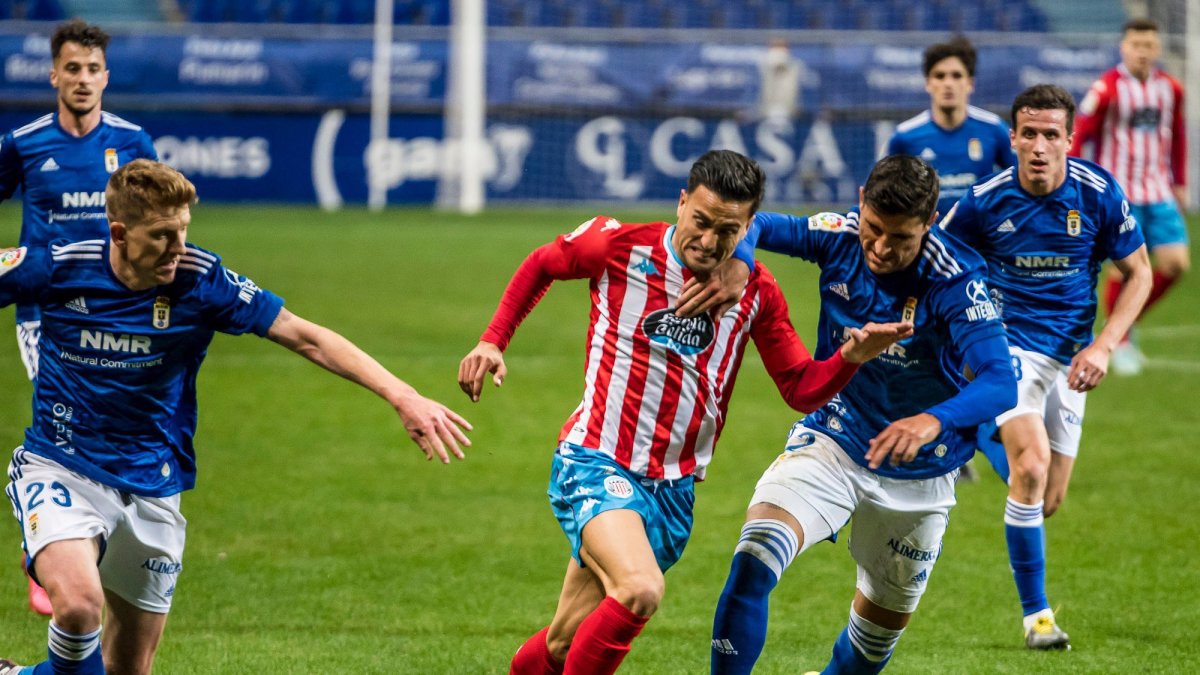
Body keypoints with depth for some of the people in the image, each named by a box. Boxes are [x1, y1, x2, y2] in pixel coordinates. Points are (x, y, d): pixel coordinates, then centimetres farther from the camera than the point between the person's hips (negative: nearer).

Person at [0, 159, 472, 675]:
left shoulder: (200, 281, -11)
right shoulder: (58, 268, -13)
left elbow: (307, 338, -9)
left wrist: (402, 396, -17)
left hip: (151, 489, 3)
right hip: (59, 471, -3)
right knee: (79, 604, -30)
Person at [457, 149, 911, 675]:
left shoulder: (755, 290, 2)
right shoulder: (618, 247, -6)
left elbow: (801, 389, 5)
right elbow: (541, 266, 14)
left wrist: (851, 356, -14)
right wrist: (493, 341, 5)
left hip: (674, 488, 4)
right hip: (597, 465, -4)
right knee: (640, 590, -31)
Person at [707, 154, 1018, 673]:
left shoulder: (957, 280, -26)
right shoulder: (841, 237, -15)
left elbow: (1001, 383, -35)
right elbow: (753, 225, -5)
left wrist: (935, 421, -55)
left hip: (918, 474, -1)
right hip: (831, 441, 1)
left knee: (889, 612, 18)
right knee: (753, 562, -25)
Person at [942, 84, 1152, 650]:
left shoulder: (1100, 194, -11)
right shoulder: (986, 200, -14)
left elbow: (1138, 273, 0)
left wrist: (1103, 346, -10)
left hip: (1070, 354, 3)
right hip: (1008, 342, -3)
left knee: (1048, 502, 5)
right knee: (1031, 466, -24)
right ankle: (1035, 614, -14)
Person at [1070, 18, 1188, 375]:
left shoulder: (1170, 89, 6)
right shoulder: (1107, 89, -10)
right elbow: (1077, 137, -8)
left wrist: (1180, 183, 19)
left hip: (1159, 194, 5)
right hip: (1118, 194, -5)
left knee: (1176, 263, -5)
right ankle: (1119, 342, 11)